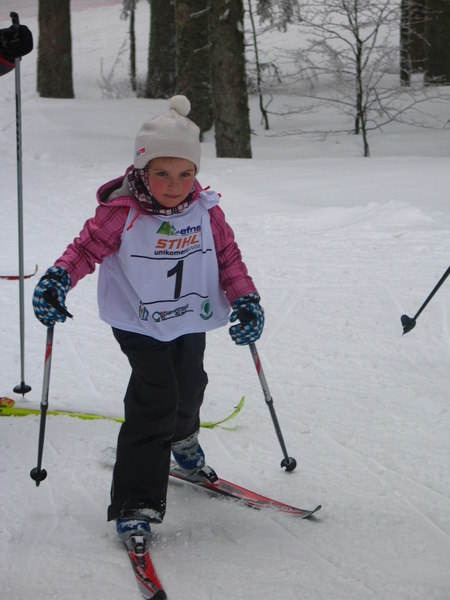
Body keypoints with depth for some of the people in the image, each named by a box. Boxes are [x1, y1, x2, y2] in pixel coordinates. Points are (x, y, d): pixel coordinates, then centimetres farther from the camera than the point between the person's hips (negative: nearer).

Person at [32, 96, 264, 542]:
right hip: (139, 323, -5)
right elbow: (87, 247, -15)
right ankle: (136, 503, -13)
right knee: (155, 401, -17)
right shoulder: (121, 213, -20)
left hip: (191, 321, 5)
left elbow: (228, 256, 1)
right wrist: (58, 279, -32)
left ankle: (181, 440, 60)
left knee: (188, 390, 22)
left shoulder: (205, 211, -7)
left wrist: (246, 299, -10)